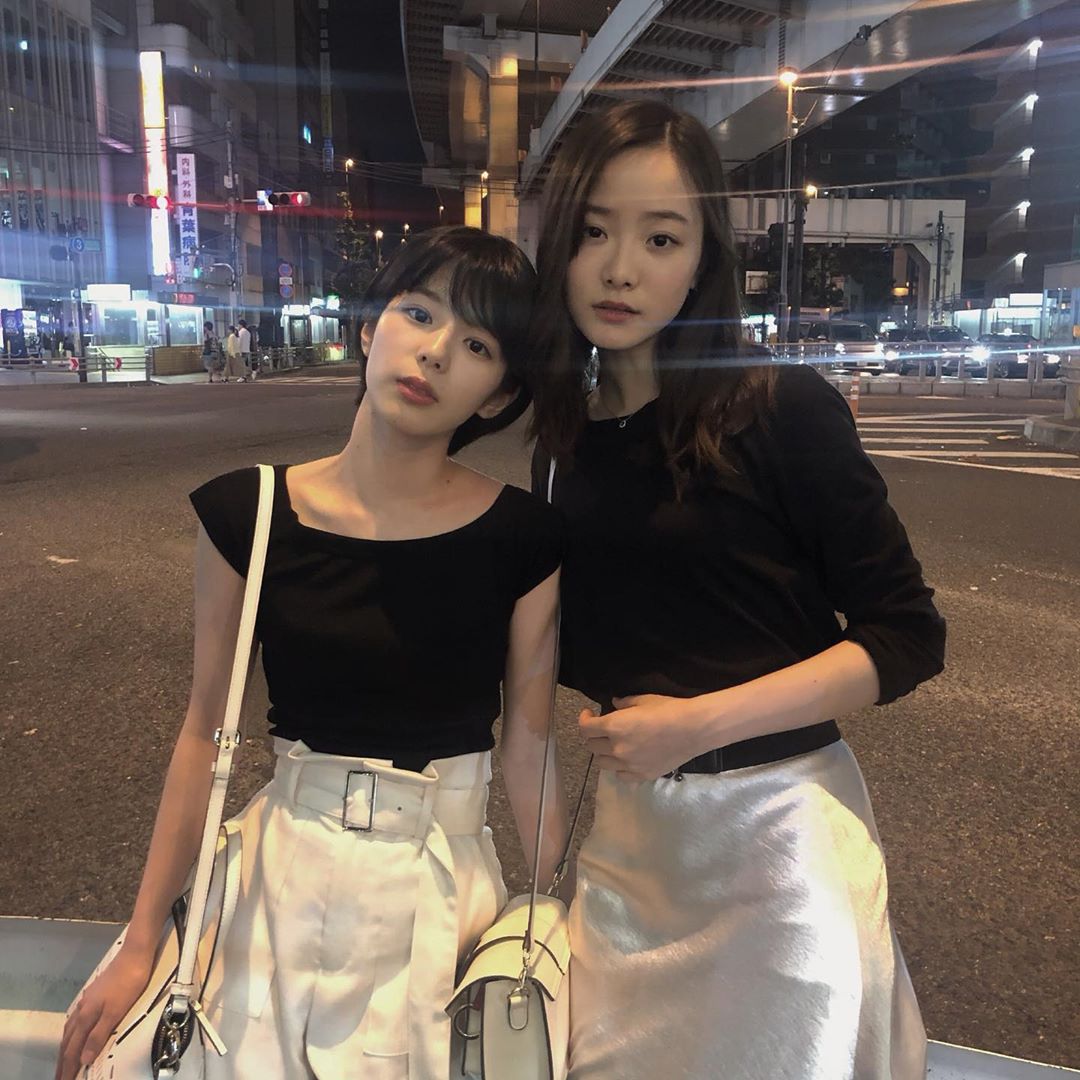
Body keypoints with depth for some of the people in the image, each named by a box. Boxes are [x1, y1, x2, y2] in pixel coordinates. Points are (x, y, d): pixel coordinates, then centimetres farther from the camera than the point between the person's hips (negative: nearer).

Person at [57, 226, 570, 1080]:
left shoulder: (523, 540, -11)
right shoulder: (247, 516, -8)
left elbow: (530, 748, -5)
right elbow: (207, 732, -2)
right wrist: (141, 945, 2)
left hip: (446, 878, -1)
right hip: (287, 871, 1)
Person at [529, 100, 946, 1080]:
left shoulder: (782, 408, -14)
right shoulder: (565, 438, 0)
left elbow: (907, 637, -13)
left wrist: (700, 722, -19)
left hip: (777, 823, -4)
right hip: (629, 828, 5)